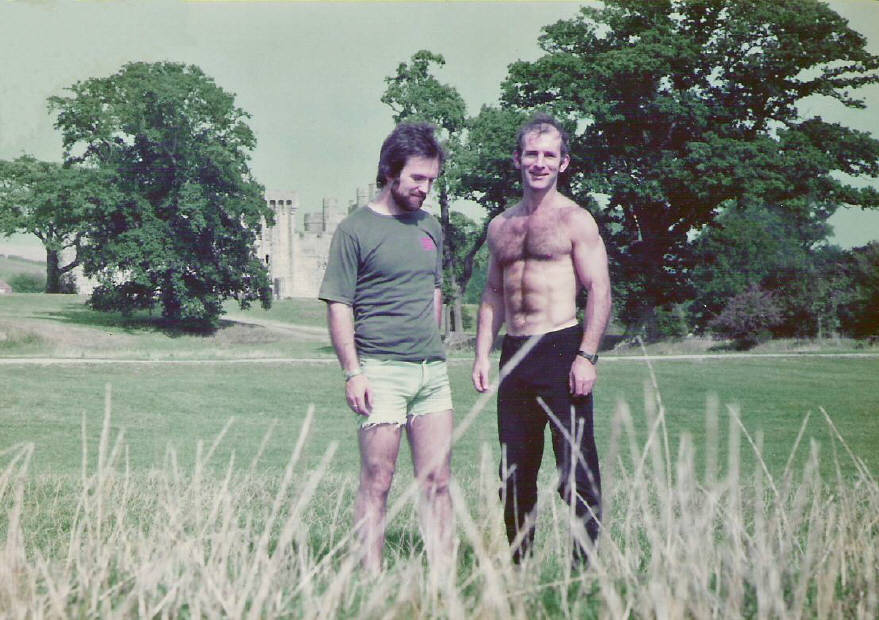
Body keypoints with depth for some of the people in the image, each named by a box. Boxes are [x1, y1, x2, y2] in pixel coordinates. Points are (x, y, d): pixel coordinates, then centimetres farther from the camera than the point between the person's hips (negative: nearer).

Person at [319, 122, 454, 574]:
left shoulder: (430, 228, 15)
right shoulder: (355, 230, -3)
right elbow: (339, 306, -6)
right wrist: (353, 371, -12)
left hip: (432, 369, 6)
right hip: (381, 371, -6)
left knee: (437, 481, 5)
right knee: (377, 484, -2)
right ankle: (372, 580, 3)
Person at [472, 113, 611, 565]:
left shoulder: (574, 221, 0)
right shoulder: (501, 227, 17)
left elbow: (599, 290, -7)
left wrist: (586, 356, -16)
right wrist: (482, 354, 10)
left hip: (561, 349, -6)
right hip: (515, 355, 6)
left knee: (576, 470, -7)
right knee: (513, 472, 9)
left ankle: (586, 565, 0)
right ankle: (520, 563, 19)